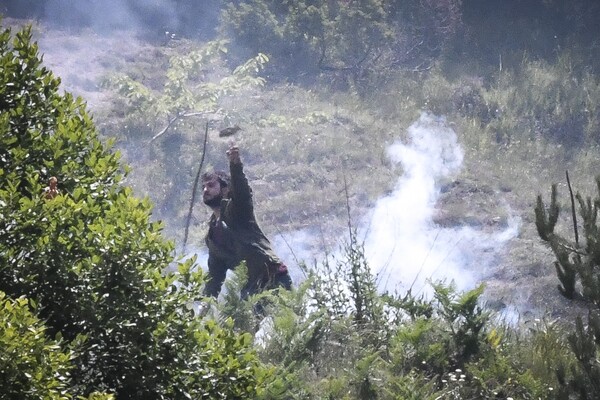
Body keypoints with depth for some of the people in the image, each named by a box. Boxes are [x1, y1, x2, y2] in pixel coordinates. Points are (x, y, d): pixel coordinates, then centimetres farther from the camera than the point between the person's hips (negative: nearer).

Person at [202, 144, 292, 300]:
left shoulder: (235, 209, 3)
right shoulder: (212, 235, 24)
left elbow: (242, 191, -20)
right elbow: (215, 275, 29)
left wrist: (235, 165, -40)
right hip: (251, 287, 7)